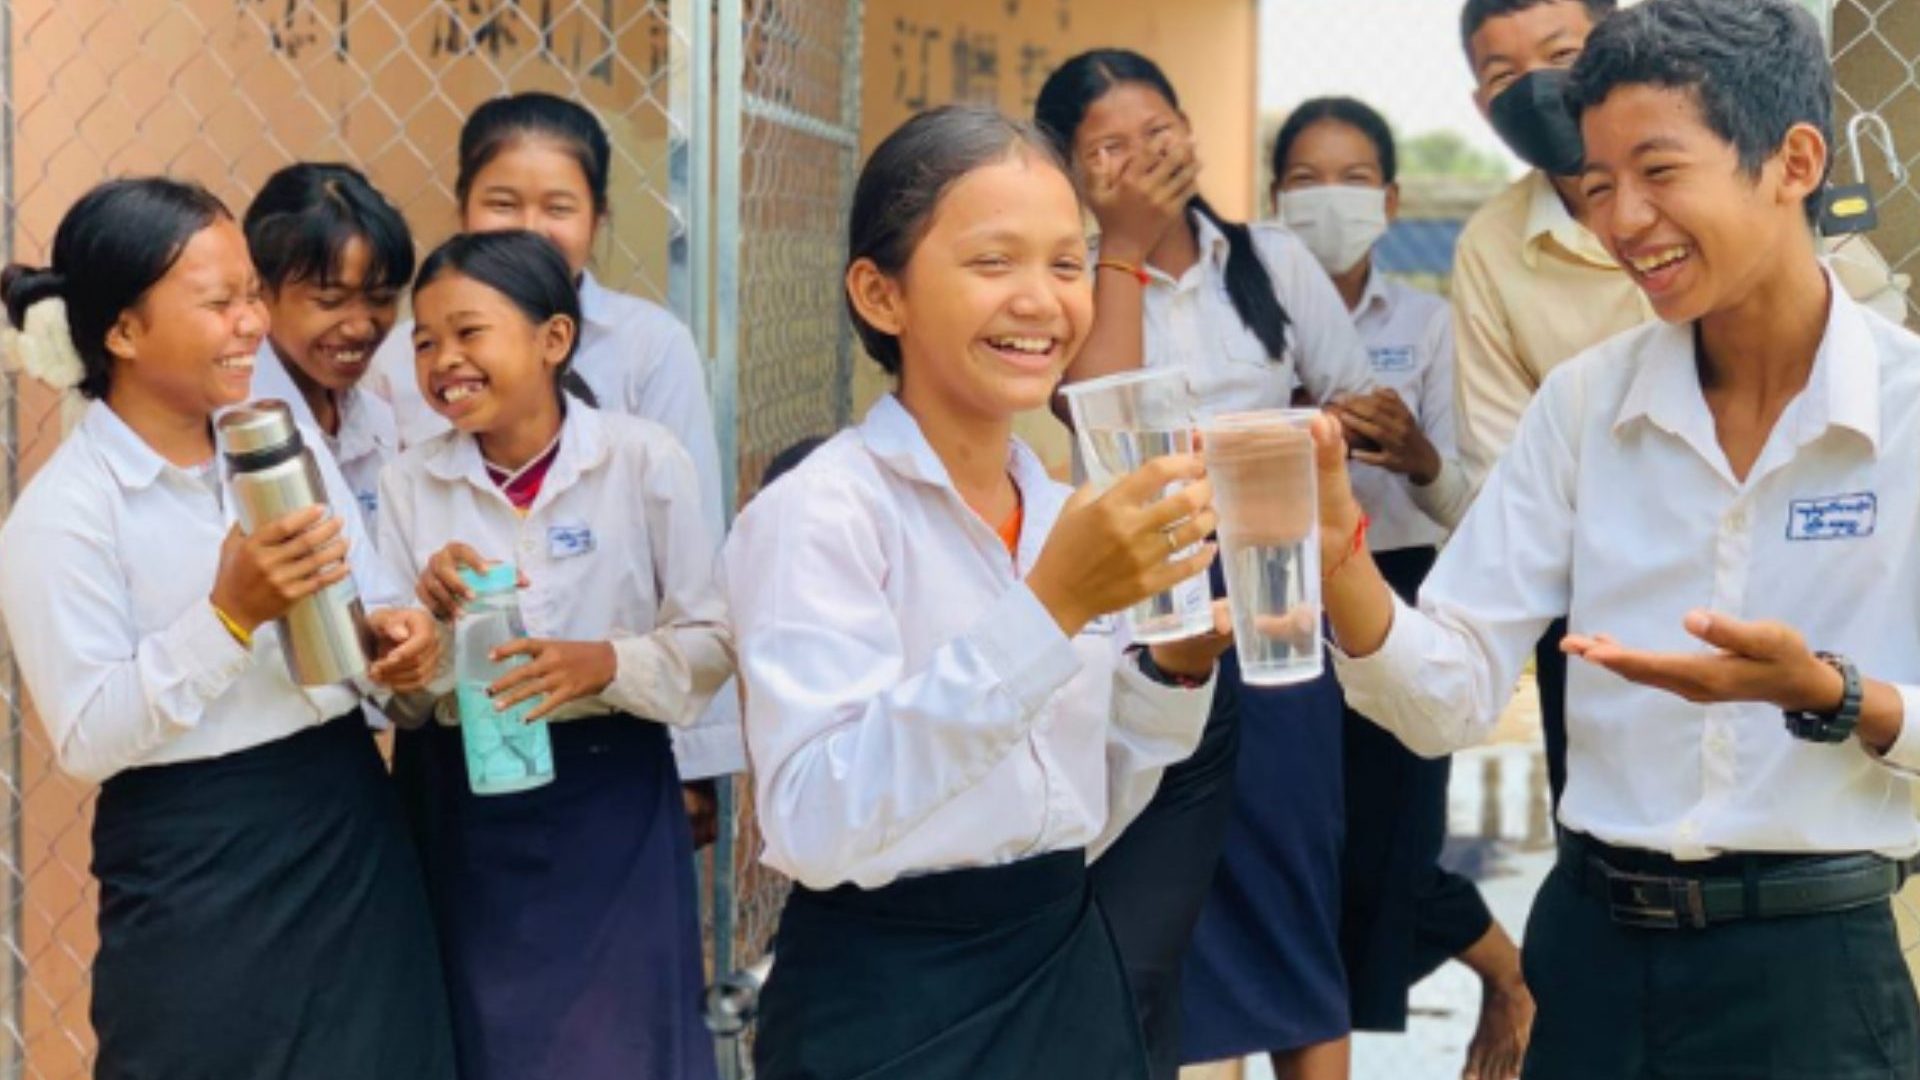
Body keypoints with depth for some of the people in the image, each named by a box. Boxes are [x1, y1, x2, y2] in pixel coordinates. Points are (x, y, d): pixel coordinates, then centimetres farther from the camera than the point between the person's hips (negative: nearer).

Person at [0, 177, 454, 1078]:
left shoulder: (290, 447, 6)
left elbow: (368, 601, 13)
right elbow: (86, 740, -16)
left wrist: (396, 638, -10)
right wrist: (232, 613, -25)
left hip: (355, 838, 6)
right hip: (202, 879, -6)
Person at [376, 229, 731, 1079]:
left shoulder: (644, 460, -8)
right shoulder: (410, 484, -1)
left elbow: (713, 640, -6)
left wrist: (607, 664, -23)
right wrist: (430, 616, -19)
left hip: (614, 798, -2)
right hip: (472, 806, 2)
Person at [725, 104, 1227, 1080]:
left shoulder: (1063, 516, 6)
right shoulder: (819, 513, -14)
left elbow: (1079, 821, 13)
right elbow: (815, 821, -26)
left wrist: (1172, 672, -4)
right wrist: (1048, 607, -29)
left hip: (1067, 977, 6)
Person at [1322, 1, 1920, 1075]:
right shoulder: (1583, 400, 1)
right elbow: (1453, 699, -3)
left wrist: (1822, 695, -25)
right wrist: (1339, 554, -19)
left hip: (1814, 968, -3)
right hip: (1593, 950, 3)